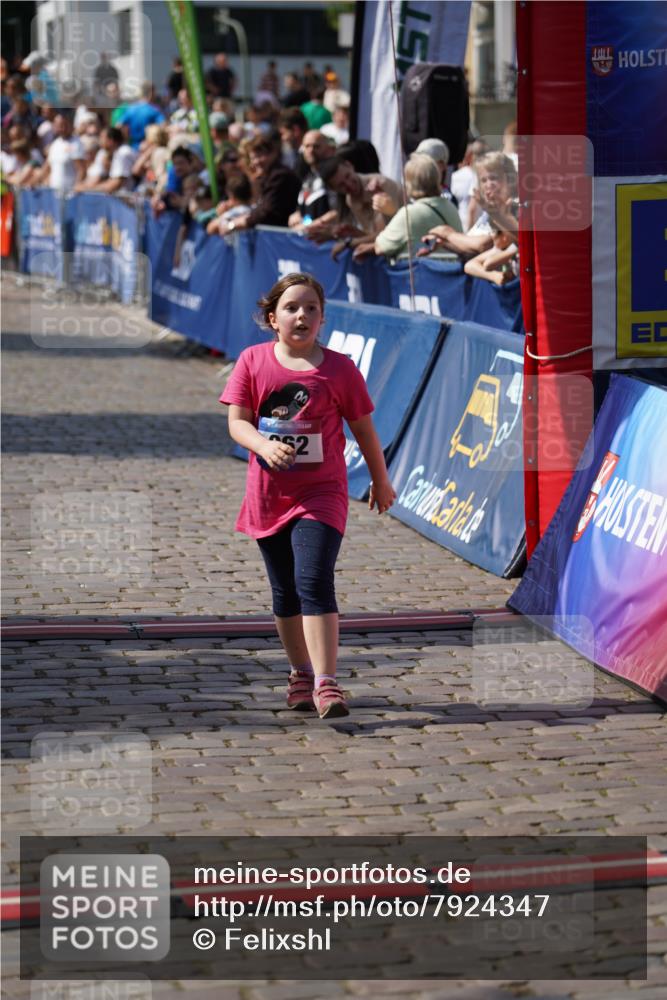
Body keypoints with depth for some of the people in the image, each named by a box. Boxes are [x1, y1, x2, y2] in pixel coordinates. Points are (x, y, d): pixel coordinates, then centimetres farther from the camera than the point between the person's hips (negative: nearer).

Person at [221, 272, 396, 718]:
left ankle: (326, 684, -21)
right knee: (285, 592, 14)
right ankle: (301, 673, 32)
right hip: (269, 494, 3)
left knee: (314, 583, -18)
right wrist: (265, 446, -26)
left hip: (320, 493, -3)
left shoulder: (339, 368, -4)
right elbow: (237, 422, -5)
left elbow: (364, 429, 6)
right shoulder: (253, 361, -1)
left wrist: (381, 481, 16)